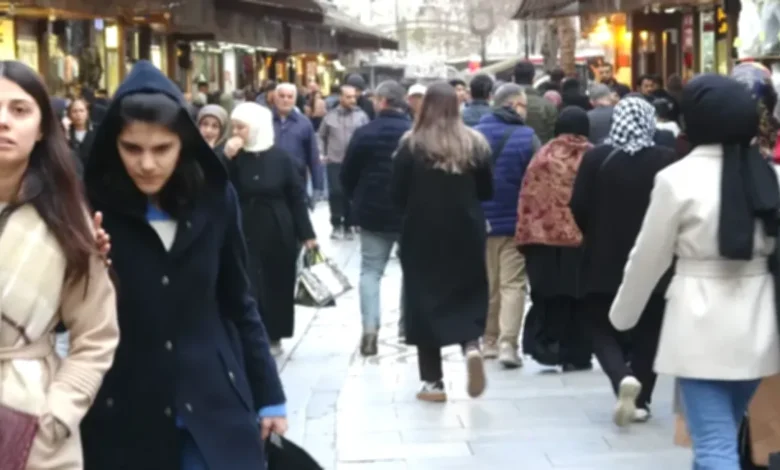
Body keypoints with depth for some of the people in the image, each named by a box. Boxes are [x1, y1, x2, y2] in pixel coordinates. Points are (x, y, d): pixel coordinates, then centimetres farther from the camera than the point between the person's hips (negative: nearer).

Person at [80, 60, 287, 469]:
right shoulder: (91, 206, -8)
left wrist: (269, 396, 10)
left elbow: (238, 301, 8)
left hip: (214, 406, 2)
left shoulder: (214, 197, -1)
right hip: (122, 416, -2)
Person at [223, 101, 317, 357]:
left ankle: (273, 335, 25)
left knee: (278, 284, 10)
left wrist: (306, 234, -2)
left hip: (279, 231, 0)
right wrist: (227, 159, -21)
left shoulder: (279, 157, -3)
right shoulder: (234, 157, 0)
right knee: (250, 287, -5)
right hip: (245, 231, 0)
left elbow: (296, 195, 0)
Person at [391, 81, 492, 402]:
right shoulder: (474, 143, -2)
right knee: (467, 296, 13)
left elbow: (397, 195, -6)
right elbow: (487, 191, 5)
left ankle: (433, 382, 8)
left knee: (425, 300, 8)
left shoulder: (412, 146, -9)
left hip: (422, 234, -1)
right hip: (466, 233, 2)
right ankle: (471, 345, -17)